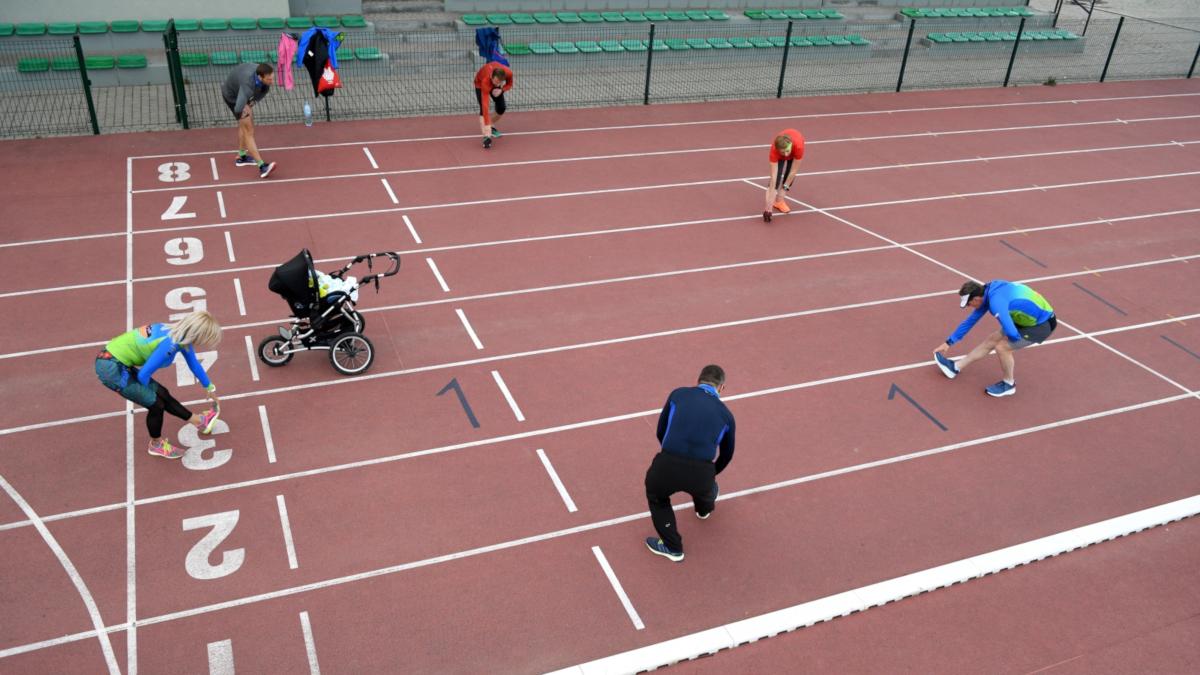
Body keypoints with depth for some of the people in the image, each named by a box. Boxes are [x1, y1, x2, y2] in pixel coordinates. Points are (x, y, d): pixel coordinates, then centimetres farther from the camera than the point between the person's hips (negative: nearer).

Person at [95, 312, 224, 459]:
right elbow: (143, 375, -20)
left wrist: (210, 389, 32)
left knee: (161, 394, 17)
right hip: (111, 368, -9)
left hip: (117, 362, 9)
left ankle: (199, 421, 33)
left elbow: (194, 364, 18)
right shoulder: (170, 344, -27)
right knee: (155, 403, 1)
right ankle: (157, 444, 25)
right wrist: (145, 392, 2)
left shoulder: (182, 334, 1)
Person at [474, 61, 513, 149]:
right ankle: (487, 137, -32)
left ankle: (492, 127, 26)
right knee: (483, 109, -24)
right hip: (480, 83, -4)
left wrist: (501, 90, -33)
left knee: (501, 108, -1)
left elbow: (509, 84, -11)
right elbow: (485, 104, -48)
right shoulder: (485, 81, -46)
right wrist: (487, 125, -51)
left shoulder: (509, 73, -37)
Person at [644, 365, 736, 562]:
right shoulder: (726, 414, 20)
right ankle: (705, 509, 71)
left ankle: (672, 547, 33)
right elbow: (726, 454, 35)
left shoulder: (678, 394, 17)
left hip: (667, 465, -1)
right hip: (702, 472, 1)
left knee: (656, 495, 34)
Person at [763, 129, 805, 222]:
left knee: (789, 174, -12)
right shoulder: (774, 150, -44)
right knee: (777, 175, -20)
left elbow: (793, 171, -34)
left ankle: (779, 200, 3)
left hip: (795, 148, 1)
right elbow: (773, 176, -42)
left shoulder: (799, 146, -46)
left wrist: (784, 188, -27)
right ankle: (769, 207, -22)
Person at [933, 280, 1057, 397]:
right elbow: (971, 320, 10)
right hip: (1030, 319, 9)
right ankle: (956, 367, 24)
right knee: (992, 340, 12)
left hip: (1042, 324, -9)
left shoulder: (996, 301, -33)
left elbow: (1012, 334, -38)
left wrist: (1013, 339, -11)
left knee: (1002, 347, -14)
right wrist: (948, 343, 15)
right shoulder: (989, 291, -3)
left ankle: (1009, 384, 10)